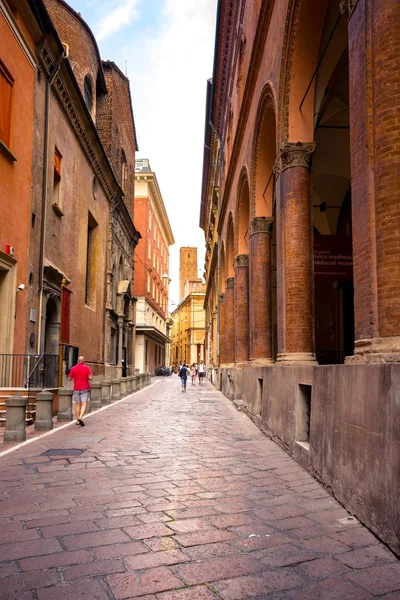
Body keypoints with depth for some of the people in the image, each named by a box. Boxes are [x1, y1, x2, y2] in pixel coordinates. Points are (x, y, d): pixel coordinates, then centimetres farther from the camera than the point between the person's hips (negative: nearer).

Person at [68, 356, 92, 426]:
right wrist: (88, 377, 10)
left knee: (77, 404, 12)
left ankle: (77, 420, 13)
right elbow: (90, 378, -12)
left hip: (76, 389, 3)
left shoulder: (73, 368, 0)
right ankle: (80, 418, -23)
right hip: (85, 388, -3)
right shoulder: (86, 368, -6)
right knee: (84, 404, -3)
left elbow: (69, 379, 5)